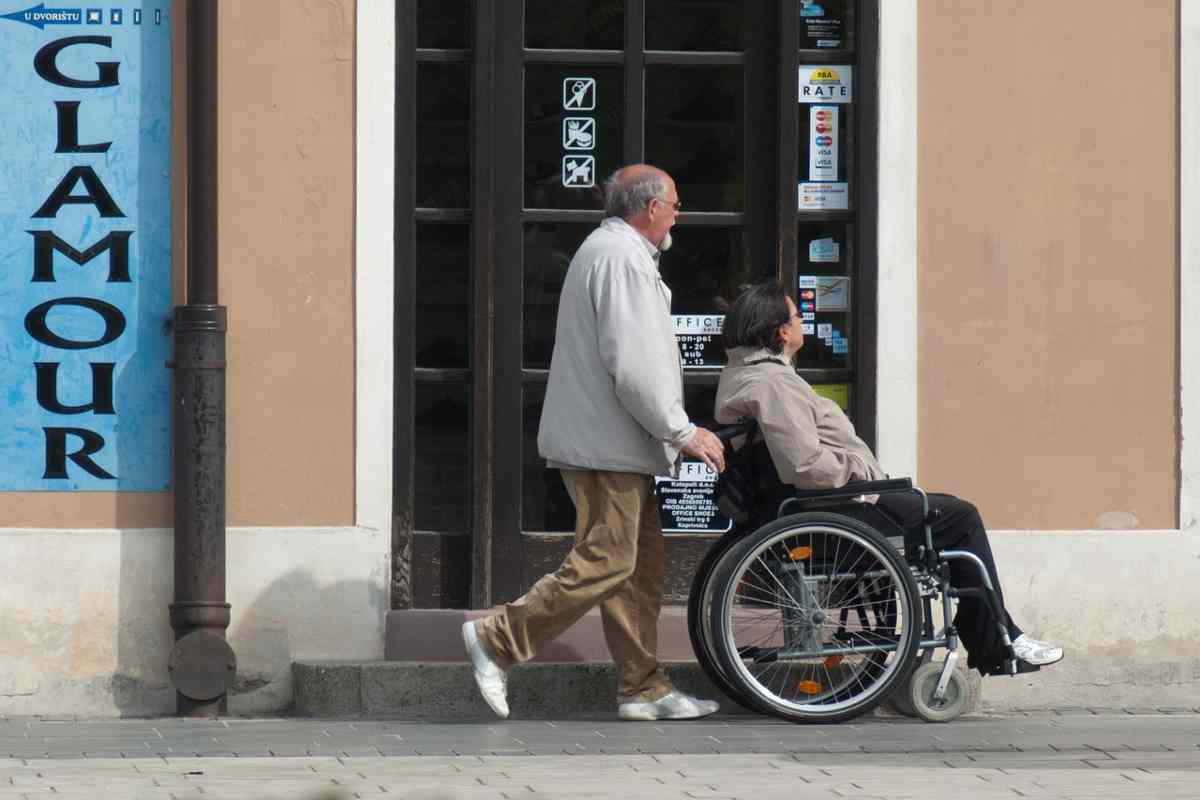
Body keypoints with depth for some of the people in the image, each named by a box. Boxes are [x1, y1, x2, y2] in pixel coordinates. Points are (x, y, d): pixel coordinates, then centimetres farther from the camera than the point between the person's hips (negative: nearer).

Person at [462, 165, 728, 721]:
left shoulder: (608, 250, 21)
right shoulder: (622, 258, -14)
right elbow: (632, 366, -21)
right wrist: (682, 432, -15)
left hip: (608, 443, 11)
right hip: (608, 444, -11)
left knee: (640, 568, 10)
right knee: (603, 564, -11)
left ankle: (643, 689, 11)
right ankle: (496, 641, -8)